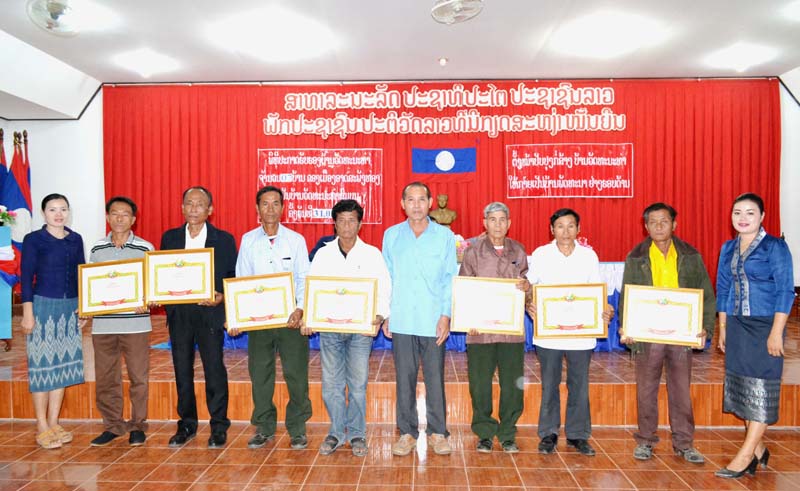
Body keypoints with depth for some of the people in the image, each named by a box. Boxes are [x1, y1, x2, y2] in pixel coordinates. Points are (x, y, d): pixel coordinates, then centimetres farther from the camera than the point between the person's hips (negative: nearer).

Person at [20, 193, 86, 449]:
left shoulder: (75, 239, 8)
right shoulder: (33, 240, -3)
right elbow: (26, 277, -5)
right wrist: (27, 313, -10)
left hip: (70, 308, 5)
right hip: (43, 305, -4)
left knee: (63, 364, 8)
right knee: (42, 364, 1)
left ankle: (54, 423, 19)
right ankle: (42, 428, 11)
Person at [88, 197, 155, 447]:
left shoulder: (145, 248, 0)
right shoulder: (97, 248, 9)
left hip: (135, 323, -3)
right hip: (103, 324, 3)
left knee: (138, 377, 4)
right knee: (105, 378, 9)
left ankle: (137, 426, 19)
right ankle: (112, 425, 25)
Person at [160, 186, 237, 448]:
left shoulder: (224, 239, 1)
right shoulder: (169, 237, 10)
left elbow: (234, 277, 1)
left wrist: (222, 297, -16)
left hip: (209, 313, -3)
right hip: (178, 313, 3)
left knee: (214, 370, 1)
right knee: (182, 370, 11)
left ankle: (219, 427, 14)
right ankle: (186, 425, 26)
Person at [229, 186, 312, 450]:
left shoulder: (296, 239, 1)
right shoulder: (248, 240, 5)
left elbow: (304, 279, 0)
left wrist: (300, 309, -15)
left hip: (290, 316, -1)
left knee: (296, 373, 1)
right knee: (260, 373, 9)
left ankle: (297, 428, 17)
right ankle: (264, 427, 25)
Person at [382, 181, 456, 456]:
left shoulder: (444, 236, 3)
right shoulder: (391, 235, 7)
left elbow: (450, 279, 3)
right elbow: (386, 278, 9)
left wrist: (446, 315, -6)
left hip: (433, 321, -1)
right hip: (401, 321, 1)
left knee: (435, 379, 6)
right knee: (404, 379, 8)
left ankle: (437, 433, 21)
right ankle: (407, 433, 22)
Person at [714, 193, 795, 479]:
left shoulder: (775, 247, -7)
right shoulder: (728, 249, 9)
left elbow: (785, 292, -11)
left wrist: (776, 332, -16)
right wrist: (722, 328, 10)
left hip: (764, 326, -6)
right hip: (737, 326, 6)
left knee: (761, 386, -1)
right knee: (742, 384, 9)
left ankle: (746, 455, 4)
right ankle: (758, 448, 23)